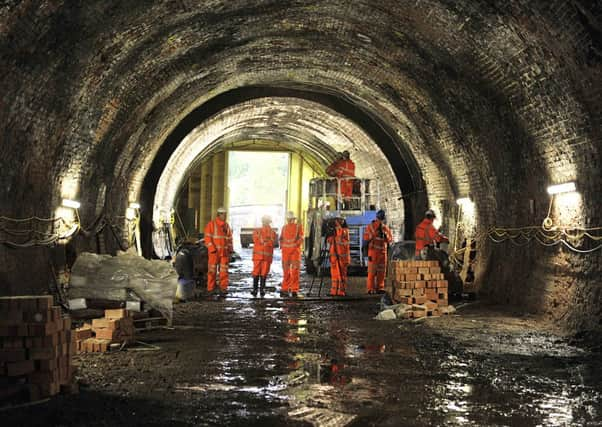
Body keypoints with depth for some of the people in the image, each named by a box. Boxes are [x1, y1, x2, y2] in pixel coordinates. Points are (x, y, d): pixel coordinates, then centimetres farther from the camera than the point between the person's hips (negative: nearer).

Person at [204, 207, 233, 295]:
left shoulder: (226, 226, 14)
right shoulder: (211, 224, -2)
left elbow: (229, 238, 18)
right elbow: (207, 237, -7)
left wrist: (230, 249, 8)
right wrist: (212, 249, -15)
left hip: (224, 252, 5)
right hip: (214, 251, -5)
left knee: (224, 271, 2)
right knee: (212, 271, -1)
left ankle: (223, 288, 7)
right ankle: (210, 289, 4)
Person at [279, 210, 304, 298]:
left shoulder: (298, 227, 3)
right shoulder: (284, 227, 14)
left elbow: (301, 238, -4)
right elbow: (281, 238, 18)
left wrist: (295, 245, -17)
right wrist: (282, 245, 0)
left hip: (295, 251, -3)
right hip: (285, 251, 3)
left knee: (295, 271, -5)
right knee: (286, 271, 5)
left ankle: (294, 290, -4)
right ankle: (285, 290, 9)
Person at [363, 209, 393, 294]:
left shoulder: (386, 228, 13)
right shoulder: (370, 227, 2)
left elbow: (390, 239, 8)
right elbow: (365, 238, -7)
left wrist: (385, 235, -10)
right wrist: (374, 234, -16)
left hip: (383, 251, 4)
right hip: (373, 251, -4)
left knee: (381, 271, 5)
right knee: (372, 270, -7)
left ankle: (380, 288, 11)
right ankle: (371, 288, -5)